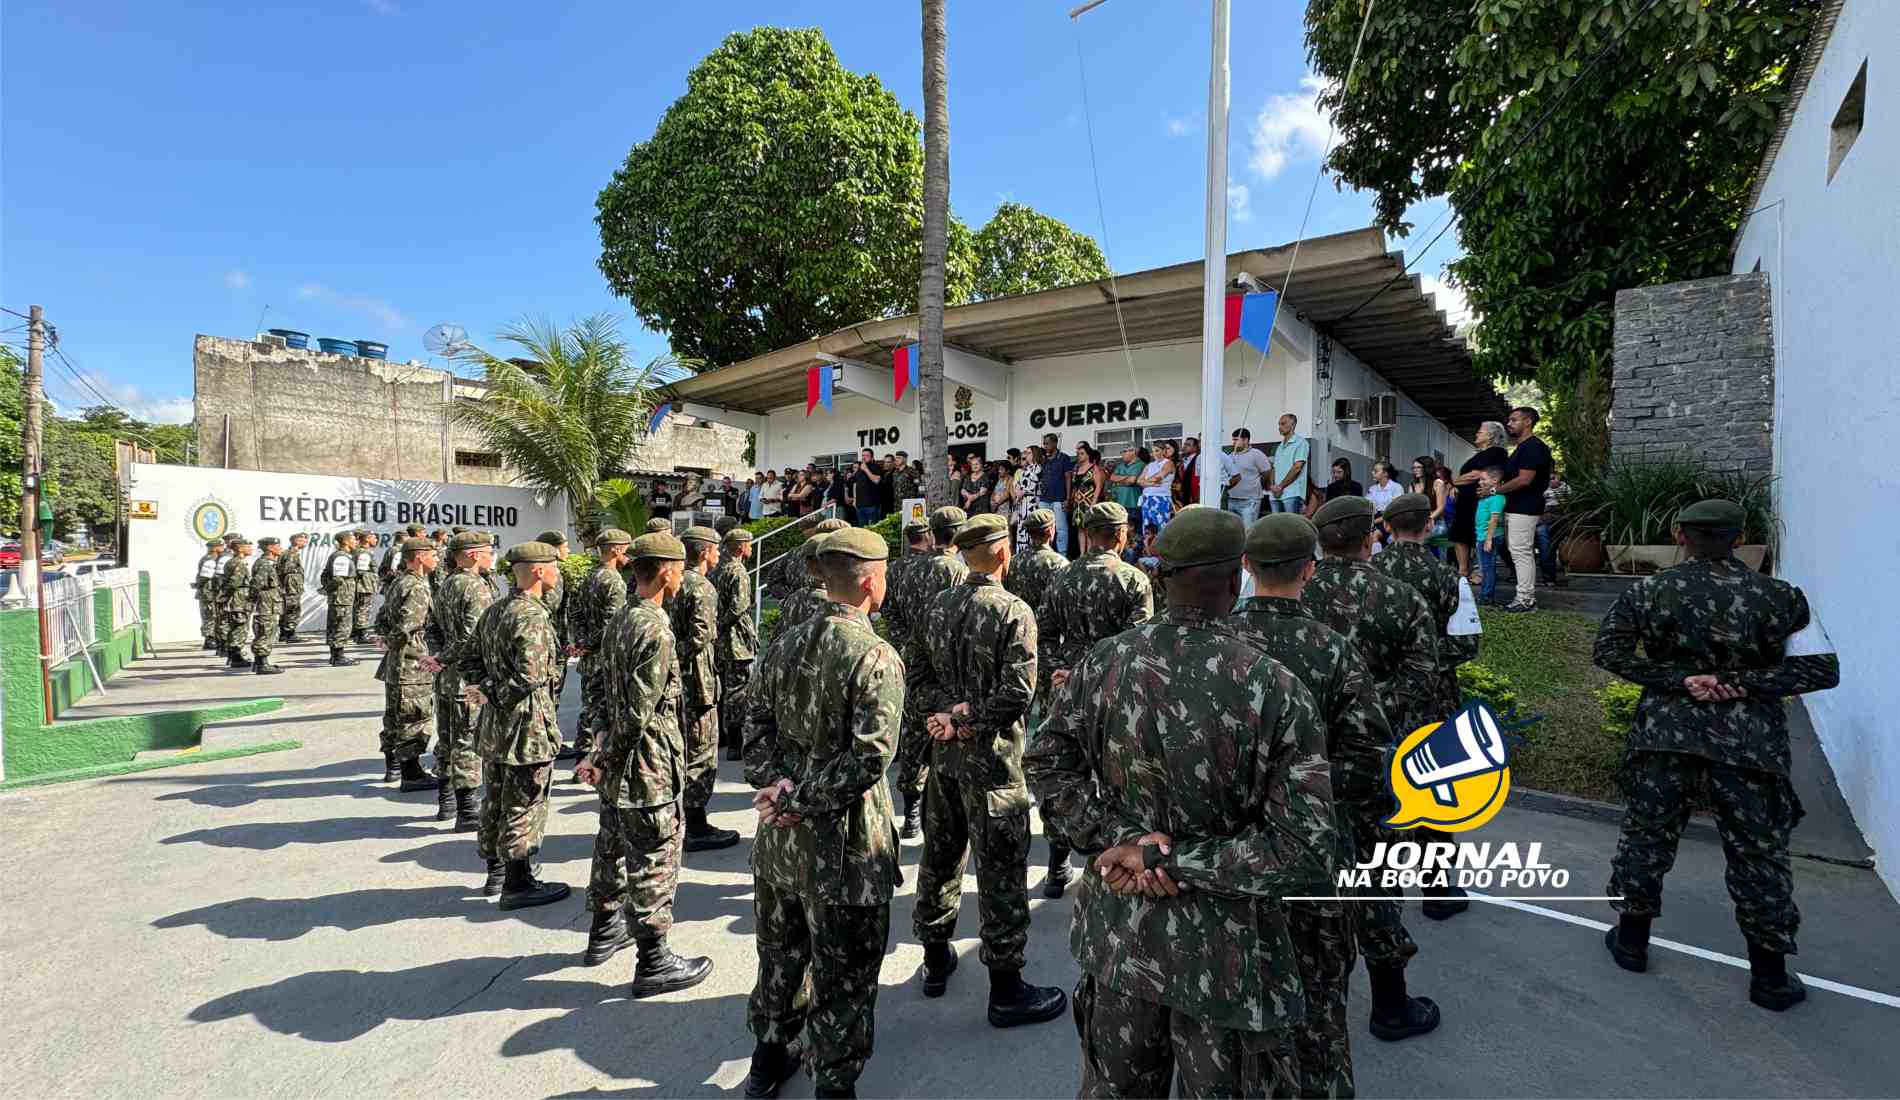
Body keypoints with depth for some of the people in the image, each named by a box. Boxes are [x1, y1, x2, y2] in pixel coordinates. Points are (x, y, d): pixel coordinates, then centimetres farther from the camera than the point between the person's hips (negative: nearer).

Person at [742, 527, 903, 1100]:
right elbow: (869, 758, -24)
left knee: (780, 954, 26)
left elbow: (756, 724, 2)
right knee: (843, 978, 12)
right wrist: (796, 800, -16)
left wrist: (778, 785, -6)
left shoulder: (787, 643, 1)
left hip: (780, 836, 7)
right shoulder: (877, 656, -19)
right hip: (841, 843, -6)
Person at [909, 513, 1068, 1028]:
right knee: (1000, 869, 4)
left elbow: (918, 674, 3)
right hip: (990, 754, -6)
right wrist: (968, 720, -12)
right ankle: (1005, 989, 16)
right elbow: (1016, 692, -20)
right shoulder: (1014, 611, -14)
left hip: (944, 752, 6)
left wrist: (945, 711, -6)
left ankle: (936, 959, 36)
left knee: (941, 854, 19)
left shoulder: (936, 607, 3)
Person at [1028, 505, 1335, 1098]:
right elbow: (1307, 851, -19)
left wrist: (1121, 839, -10)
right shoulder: (1276, 690, -20)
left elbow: (1048, 763, -3)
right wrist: (1160, 857, -17)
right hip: (1224, 946, -3)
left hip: (1120, 926, 3)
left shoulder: (1103, 662, -12)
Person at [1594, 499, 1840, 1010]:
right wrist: (1745, 682, -8)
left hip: (1666, 733, 0)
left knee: (1647, 832, 14)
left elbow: (1608, 650, -10)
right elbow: (1822, 668, -3)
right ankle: (1770, 976, 25)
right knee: (1757, 851, 12)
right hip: (1747, 741, 0)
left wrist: (1679, 679, -10)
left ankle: (1631, 940, 26)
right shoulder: (1778, 597, -4)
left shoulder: (1649, 591, -5)